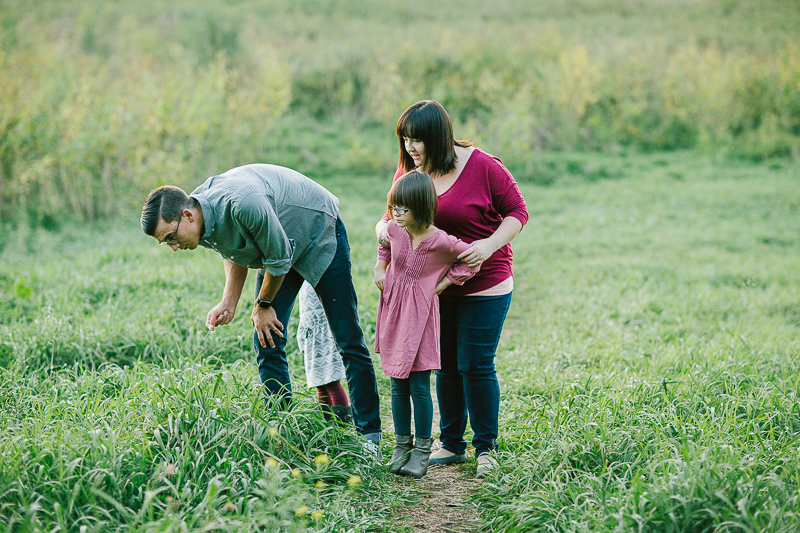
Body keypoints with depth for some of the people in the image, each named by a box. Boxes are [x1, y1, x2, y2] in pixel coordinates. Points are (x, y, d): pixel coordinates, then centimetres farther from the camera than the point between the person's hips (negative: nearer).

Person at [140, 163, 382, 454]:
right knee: (266, 343, -2)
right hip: (275, 247, 7)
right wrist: (229, 303, -6)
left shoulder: (243, 203, -40)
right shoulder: (200, 220, -15)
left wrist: (263, 306, -10)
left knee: (348, 341, -5)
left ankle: (369, 436, 2)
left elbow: (279, 258, -25)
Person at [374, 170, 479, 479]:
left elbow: (472, 260, -6)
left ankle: (422, 451, 11)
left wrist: (440, 286, -7)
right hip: (393, 311, 5)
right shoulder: (394, 230, -3)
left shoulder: (440, 241, -18)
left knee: (419, 386, -2)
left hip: (420, 313, -4)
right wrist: (380, 269, 8)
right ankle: (402, 446, 21)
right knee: (398, 384, 10)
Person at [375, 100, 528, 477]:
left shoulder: (483, 167, -15)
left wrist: (489, 245, -24)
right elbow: (394, 217, 10)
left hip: (484, 285, -5)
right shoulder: (408, 170, -1)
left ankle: (486, 448, 11)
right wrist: (383, 230, -13)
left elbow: (517, 211, -8)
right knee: (446, 365, 12)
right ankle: (451, 444, 24)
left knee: (475, 365, -4)